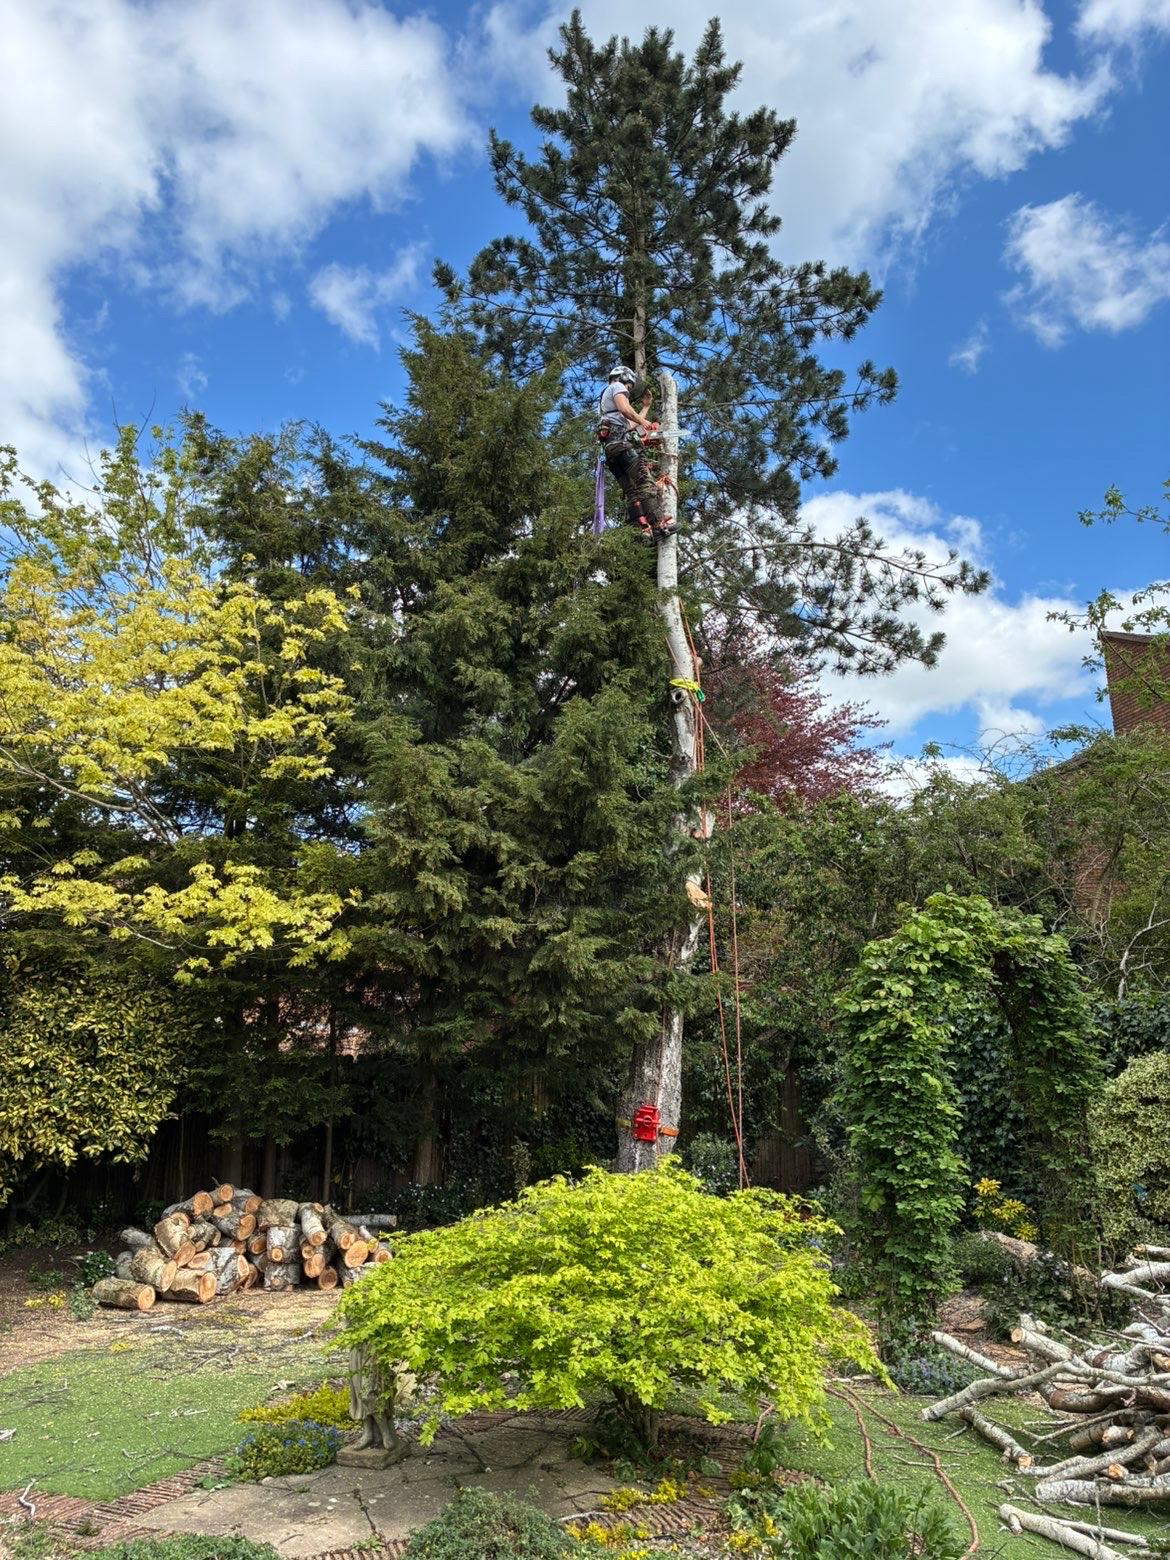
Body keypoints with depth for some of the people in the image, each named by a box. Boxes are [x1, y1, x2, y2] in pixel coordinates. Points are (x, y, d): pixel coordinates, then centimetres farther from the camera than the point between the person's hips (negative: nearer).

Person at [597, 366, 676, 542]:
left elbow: (630, 425, 39)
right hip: (622, 443, -9)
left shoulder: (605, 398, 38)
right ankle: (658, 522, -30)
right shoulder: (617, 386, 10)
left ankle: (644, 528, -12)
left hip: (610, 448, 9)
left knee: (630, 491, 0)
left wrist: (646, 406, 48)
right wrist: (643, 421, 1)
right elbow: (625, 409, -12)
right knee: (645, 482, -18)